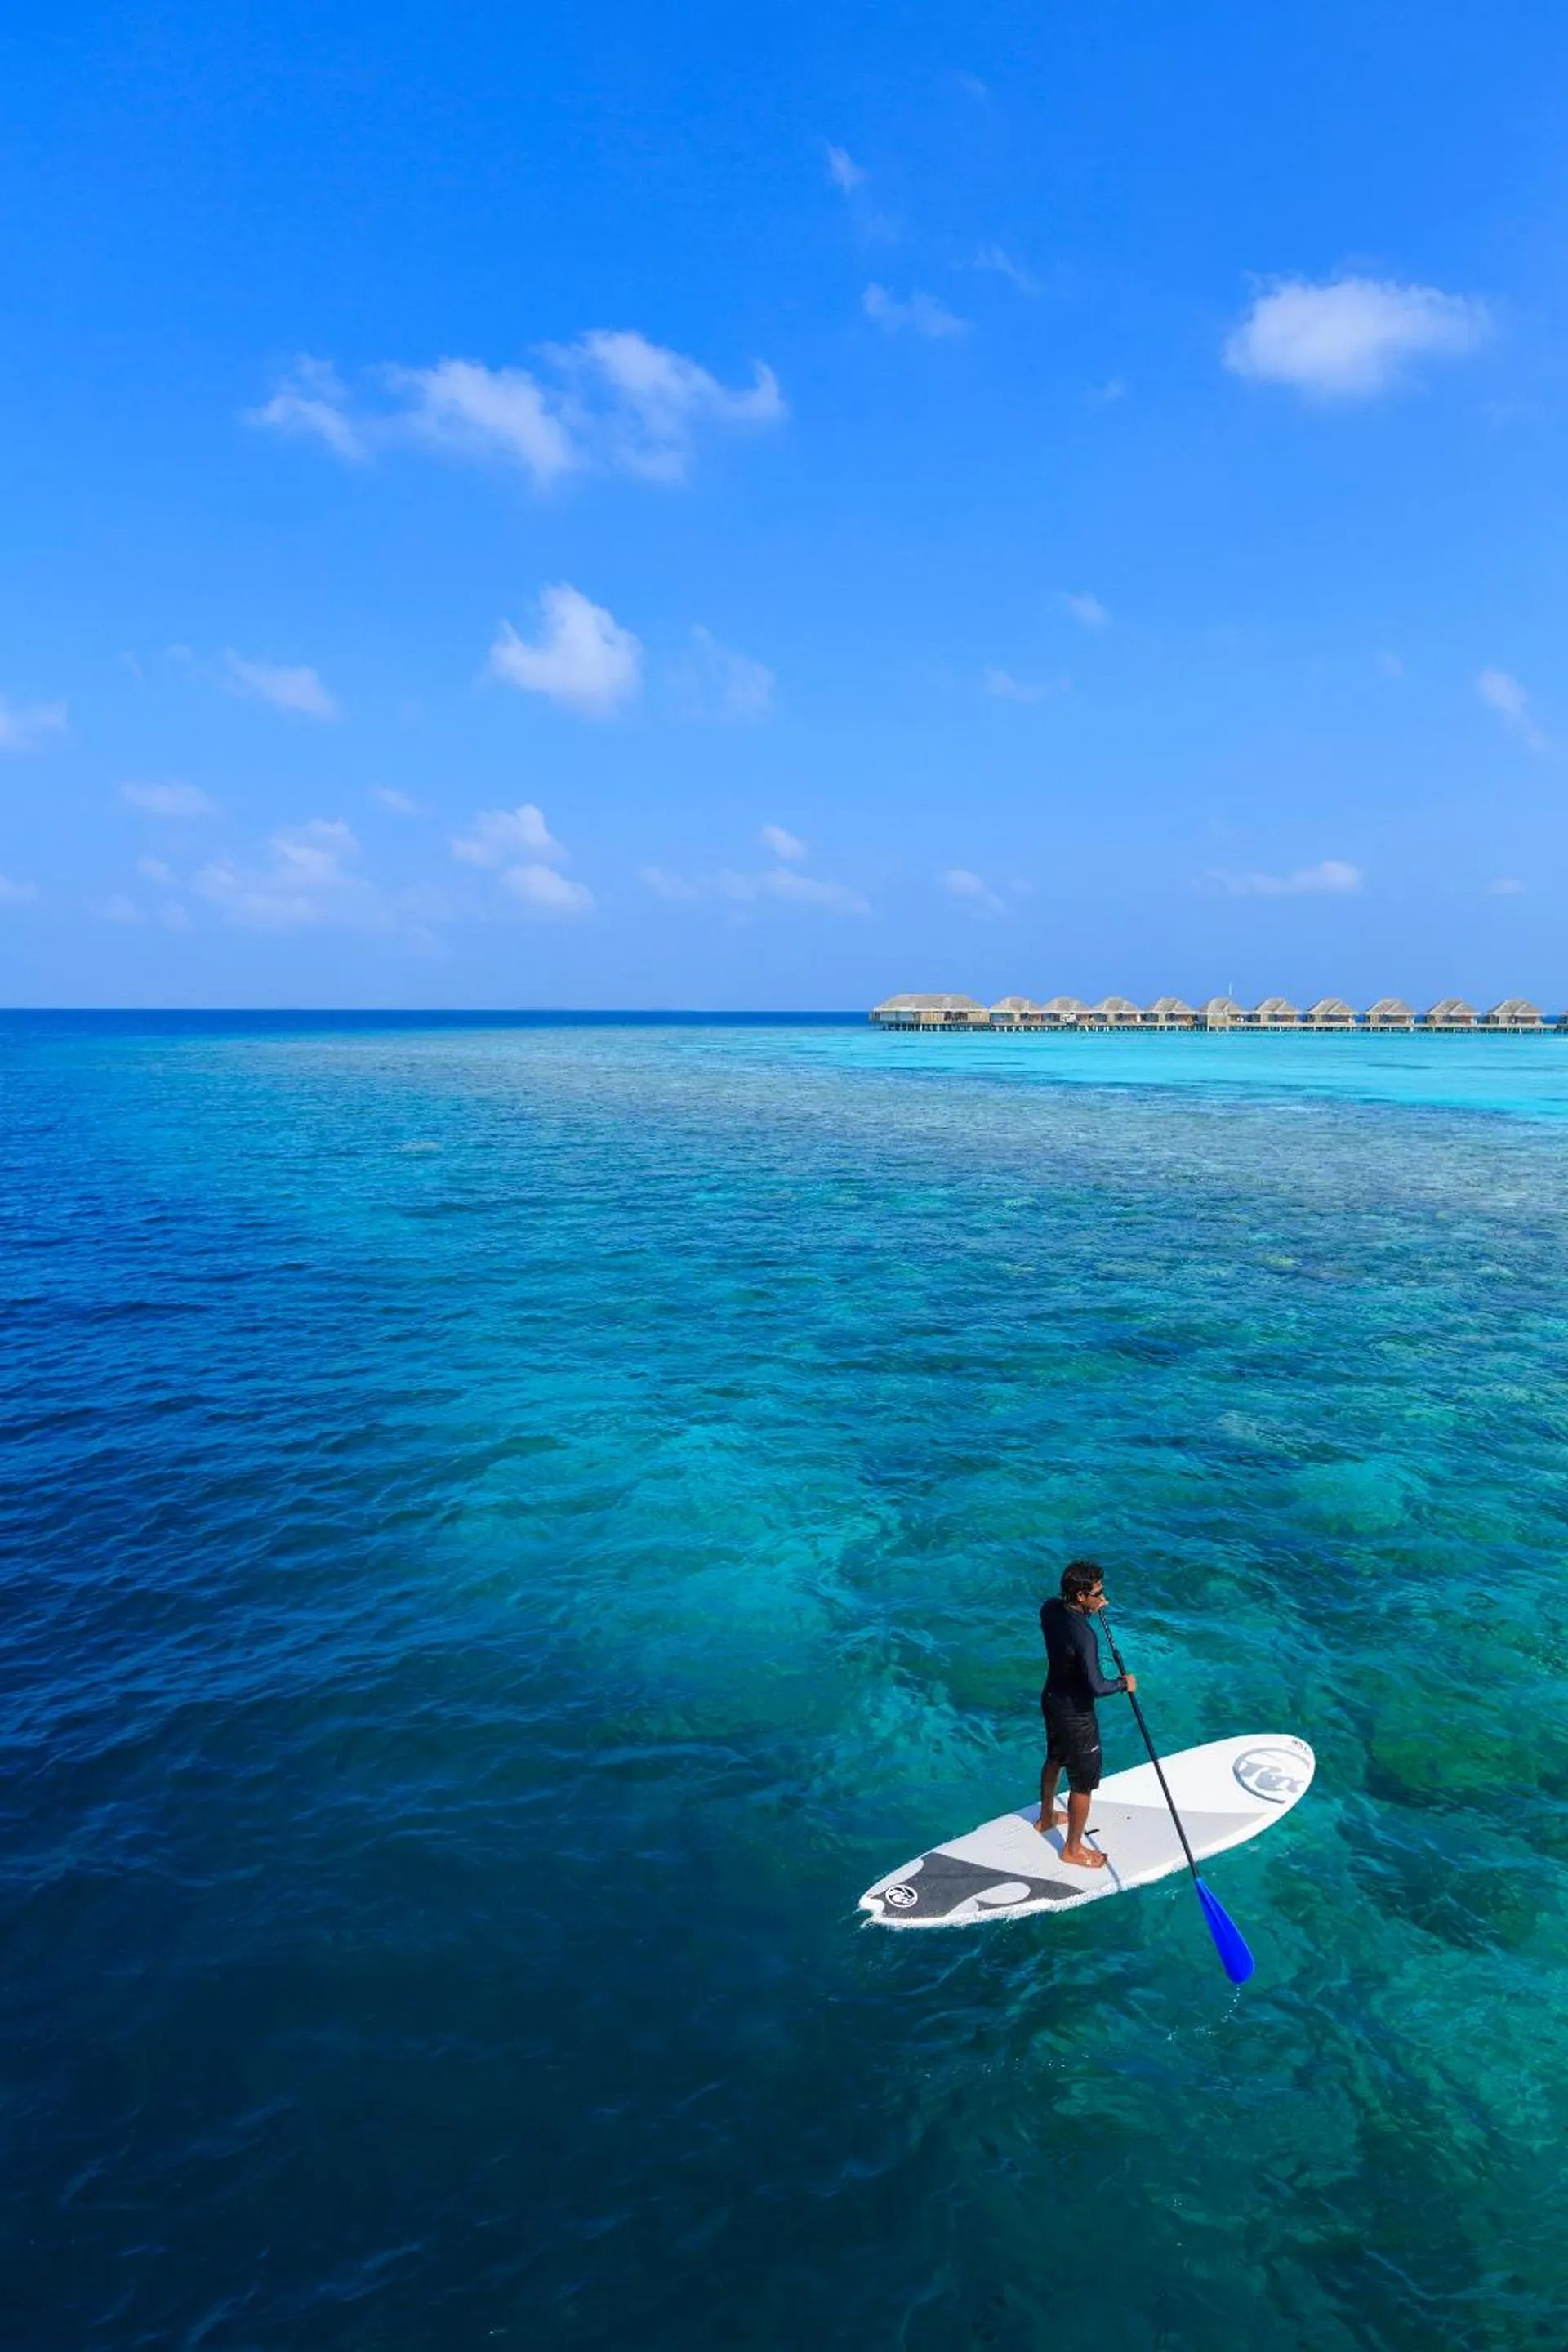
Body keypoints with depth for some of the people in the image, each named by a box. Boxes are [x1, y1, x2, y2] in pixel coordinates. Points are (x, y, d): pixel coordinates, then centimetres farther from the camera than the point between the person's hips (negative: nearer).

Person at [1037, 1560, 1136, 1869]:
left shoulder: (1049, 1609, -11)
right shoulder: (1084, 1637, -35)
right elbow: (1097, 1687, -33)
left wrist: (1090, 1612, 2)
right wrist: (1124, 1683, -15)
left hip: (1051, 1700, 8)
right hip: (1076, 1714, -8)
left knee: (1055, 1760, 31)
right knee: (1083, 1784, 12)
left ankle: (1046, 1818, 54)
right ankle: (1073, 1849, 30)